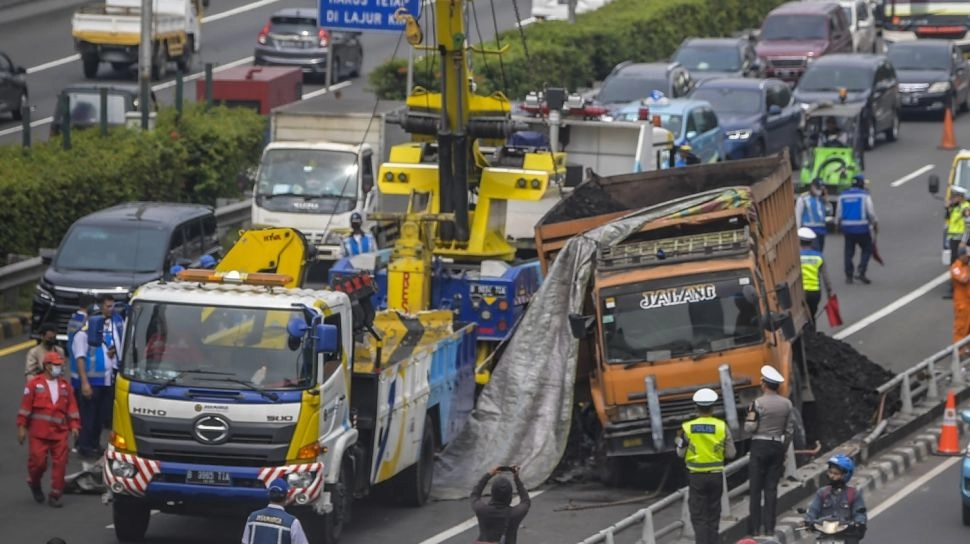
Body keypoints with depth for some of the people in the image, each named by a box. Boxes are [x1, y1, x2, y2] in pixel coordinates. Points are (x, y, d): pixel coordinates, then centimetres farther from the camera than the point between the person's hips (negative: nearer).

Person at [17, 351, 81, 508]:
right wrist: (22, 427, -6)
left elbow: (71, 406, 11)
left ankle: (55, 495, 6)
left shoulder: (65, 385, 11)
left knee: (60, 463, -2)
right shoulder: (34, 384, 0)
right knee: (38, 461, -3)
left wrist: (74, 425, 2)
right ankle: (34, 483, 28)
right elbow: (25, 406, -2)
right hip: (39, 432, -3)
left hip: (59, 432, 3)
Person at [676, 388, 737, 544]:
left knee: (698, 516, 0)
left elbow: (681, 453, 0)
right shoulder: (722, 427, -7)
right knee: (713, 515, 16)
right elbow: (730, 453, -1)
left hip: (696, 476, -2)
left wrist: (678, 441, 18)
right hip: (716, 474, 2)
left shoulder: (687, 427, -8)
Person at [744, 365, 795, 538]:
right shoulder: (787, 404, 4)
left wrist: (748, 418, 8)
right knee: (772, 488, 7)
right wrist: (784, 450, 18)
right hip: (778, 446, 4)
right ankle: (769, 527, 6)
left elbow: (749, 428, -13)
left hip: (760, 446, -4)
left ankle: (755, 527, -1)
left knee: (756, 488, 1)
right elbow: (790, 430, 8)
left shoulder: (758, 403, -12)